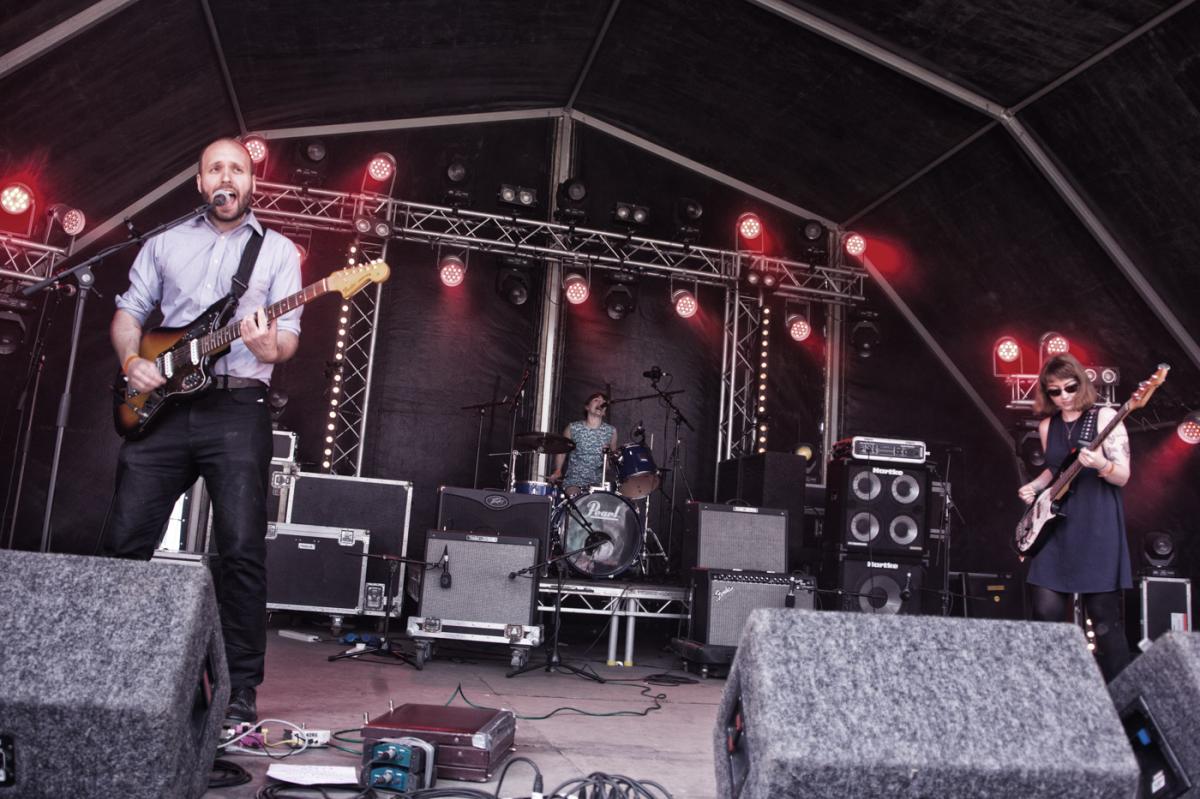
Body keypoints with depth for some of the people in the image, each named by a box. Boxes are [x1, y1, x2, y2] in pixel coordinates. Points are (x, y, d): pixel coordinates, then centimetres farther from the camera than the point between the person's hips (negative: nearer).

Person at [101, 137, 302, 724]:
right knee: (125, 540, 3)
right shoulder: (165, 243, 18)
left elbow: (289, 334, 2)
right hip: (160, 404, 3)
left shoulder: (277, 251, 10)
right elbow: (128, 311, 18)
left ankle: (240, 691, 0)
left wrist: (269, 348, -21)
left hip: (237, 407, -3)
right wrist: (131, 360, -2)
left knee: (243, 548, -8)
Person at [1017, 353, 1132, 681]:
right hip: (1057, 525, 5)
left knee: (1104, 617, -3)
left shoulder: (1105, 417, -3)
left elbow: (1124, 476, -7)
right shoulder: (1047, 425, 12)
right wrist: (1034, 486, 6)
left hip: (1098, 526, -5)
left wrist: (1101, 465, -27)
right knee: (1046, 612, 1)